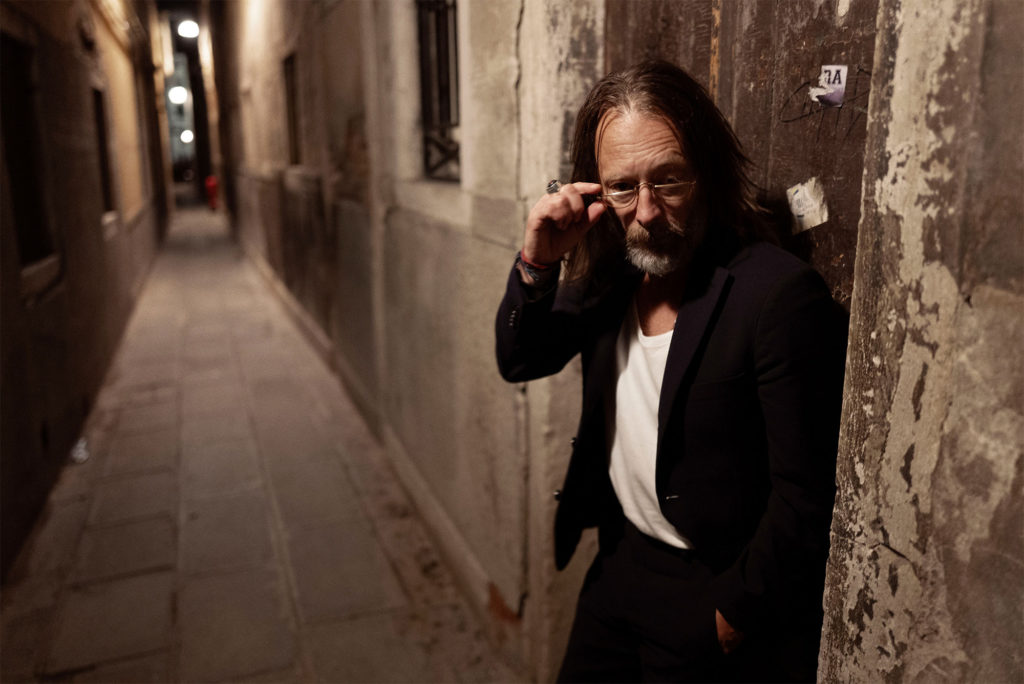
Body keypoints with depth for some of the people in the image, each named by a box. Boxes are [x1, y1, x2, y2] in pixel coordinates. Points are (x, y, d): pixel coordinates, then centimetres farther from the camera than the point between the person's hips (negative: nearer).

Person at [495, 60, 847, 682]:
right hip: (618, 562, 6)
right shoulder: (611, 267, -4)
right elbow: (521, 362, 4)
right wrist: (537, 263, -14)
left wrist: (733, 617, -12)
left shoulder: (780, 293, -25)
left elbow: (805, 497, -22)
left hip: (709, 592, -6)